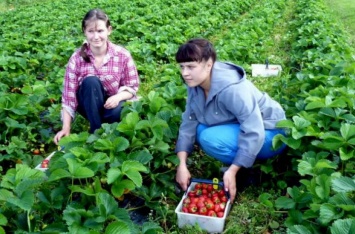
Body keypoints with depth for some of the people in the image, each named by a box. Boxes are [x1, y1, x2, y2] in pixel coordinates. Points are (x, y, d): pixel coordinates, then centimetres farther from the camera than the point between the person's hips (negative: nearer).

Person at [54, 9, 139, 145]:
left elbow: (132, 87, -7)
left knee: (121, 111, -36)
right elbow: (69, 95, -15)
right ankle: (96, 131, -19)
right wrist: (66, 128, -22)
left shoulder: (122, 55, -14)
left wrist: (118, 97, -30)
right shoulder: (77, 58, -14)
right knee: (91, 81, -31)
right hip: (90, 106, 1)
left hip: (113, 103, -1)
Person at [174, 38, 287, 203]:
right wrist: (182, 164, -18)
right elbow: (189, 123, -10)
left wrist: (232, 171, -33)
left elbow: (254, 133, -33)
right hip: (238, 126, 8)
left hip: (268, 133, -8)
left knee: (210, 139, -28)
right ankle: (240, 162, 4)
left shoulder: (232, 89, -34)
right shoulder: (195, 84, -10)